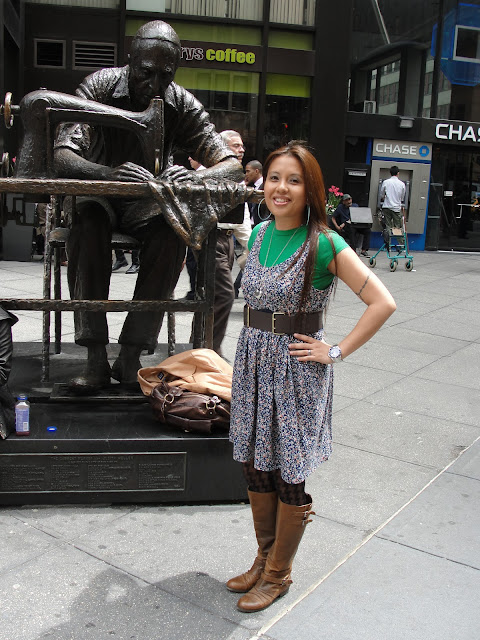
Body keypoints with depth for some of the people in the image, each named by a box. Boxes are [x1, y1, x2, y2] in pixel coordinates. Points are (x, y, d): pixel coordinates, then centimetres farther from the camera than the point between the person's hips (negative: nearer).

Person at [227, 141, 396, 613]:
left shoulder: (324, 244, -15)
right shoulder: (259, 234, 5)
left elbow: (382, 303, -16)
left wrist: (336, 352, -15)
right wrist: (258, 338, 13)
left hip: (296, 368, -6)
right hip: (252, 361, 6)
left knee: (288, 476, 7)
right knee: (255, 465, 15)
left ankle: (278, 574, 28)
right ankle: (264, 558, 36)